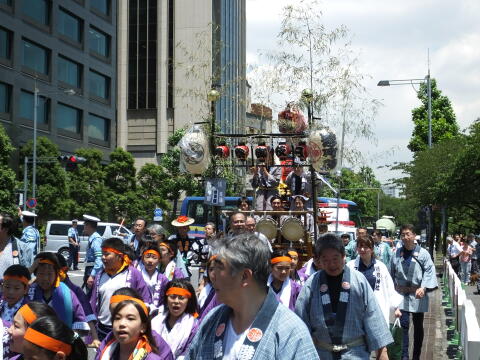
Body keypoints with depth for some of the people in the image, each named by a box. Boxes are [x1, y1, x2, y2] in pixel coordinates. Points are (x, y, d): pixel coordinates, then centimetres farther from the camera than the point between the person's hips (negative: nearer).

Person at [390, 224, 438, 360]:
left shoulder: (423, 253, -7)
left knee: (418, 326, 12)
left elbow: (429, 271, -11)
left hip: (418, 295, -1)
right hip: (401, 294, 1)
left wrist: (424, 287, -23)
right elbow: (391, 273, 9)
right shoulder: (397, 254, 2)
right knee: (403, 325, -7)